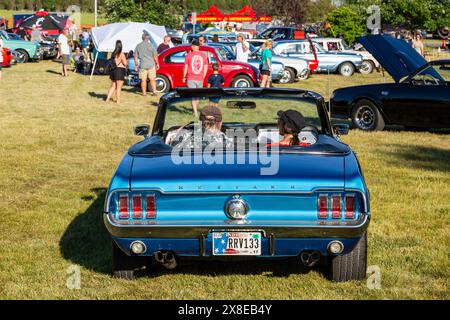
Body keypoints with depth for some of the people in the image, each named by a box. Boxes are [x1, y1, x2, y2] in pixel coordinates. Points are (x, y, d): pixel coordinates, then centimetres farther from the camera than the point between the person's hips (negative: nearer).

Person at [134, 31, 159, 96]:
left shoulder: (138, 46, 1)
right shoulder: (151, 45, -5)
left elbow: (135, 57, 4)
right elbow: (155, 56, -4)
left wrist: (136, 65, 12)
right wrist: (157, 63, 6)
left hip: (142, 65, 1)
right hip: (151, 64, -1)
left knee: (143, 80, 6)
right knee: (152, 79, 7)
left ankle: (144, 92, 8)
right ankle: (154, 91, 4)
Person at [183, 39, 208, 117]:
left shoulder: (189, 55, -7)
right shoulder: (203, 55, 1)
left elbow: (185, 68, -5)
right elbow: (206, 68, 3)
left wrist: (184, 77, 8)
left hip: (191, 79, -3)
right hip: (200, 79, 3)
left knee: (193, 96, -1)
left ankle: (195, 113, -9)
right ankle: (195, 110, 29)